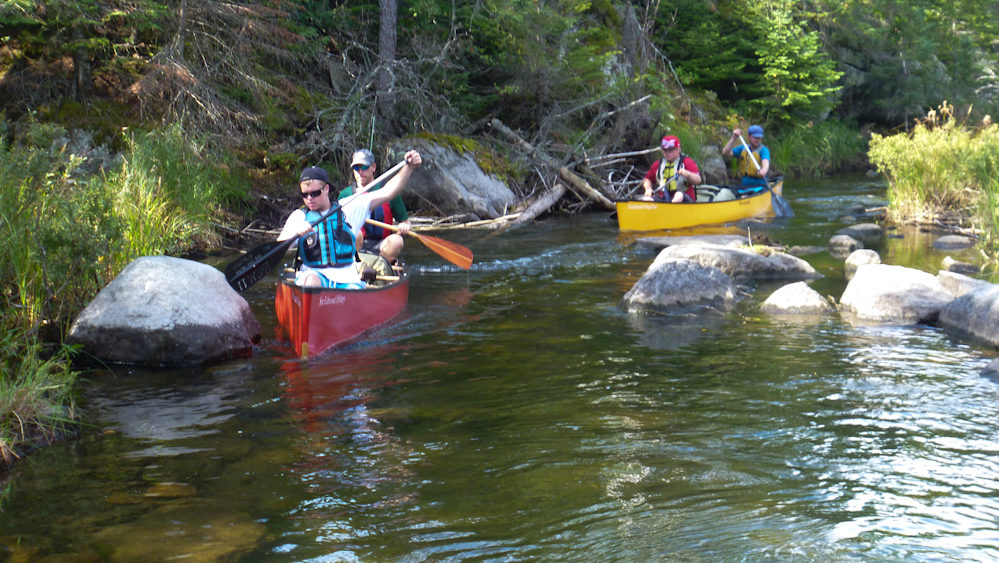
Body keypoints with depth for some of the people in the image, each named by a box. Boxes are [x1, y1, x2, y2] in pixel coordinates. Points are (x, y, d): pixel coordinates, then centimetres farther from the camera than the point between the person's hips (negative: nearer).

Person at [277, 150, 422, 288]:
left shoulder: (348, 208, 11)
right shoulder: (299, 216, 10)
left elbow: (387, 192, 7)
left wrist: (409, 167, -4)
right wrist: (295, 233, -23)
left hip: (347, 280, 1)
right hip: (315, 274, -1)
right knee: (310, 281, -36)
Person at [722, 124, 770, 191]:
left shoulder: (763, 150, -3)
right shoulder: (742, 148, 13)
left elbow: (765, 162, -24)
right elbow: (725, 152, 3)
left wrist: (764, 171, -48)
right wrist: (734, 138, -8)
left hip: (759, 186, -4)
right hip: (745, 187, 4)